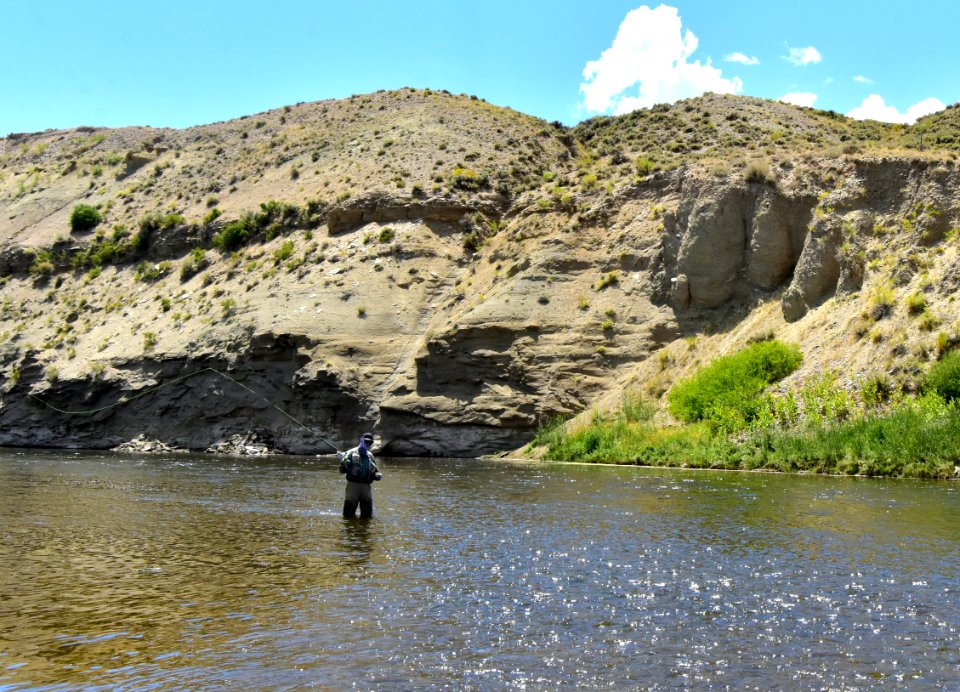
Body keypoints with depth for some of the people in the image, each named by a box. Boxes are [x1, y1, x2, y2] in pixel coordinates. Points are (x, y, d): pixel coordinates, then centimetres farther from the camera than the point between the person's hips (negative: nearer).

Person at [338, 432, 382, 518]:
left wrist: (377, 475, 3)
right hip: (353, 484, -4)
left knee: (367, 515, 9)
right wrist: (343, 461, -24)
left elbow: (375, 471, 24)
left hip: (366, 486, 5)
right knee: (349, 515, -2)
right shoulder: (351, 453, 0)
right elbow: (342, 470, -6)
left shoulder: (370, 456, 15)